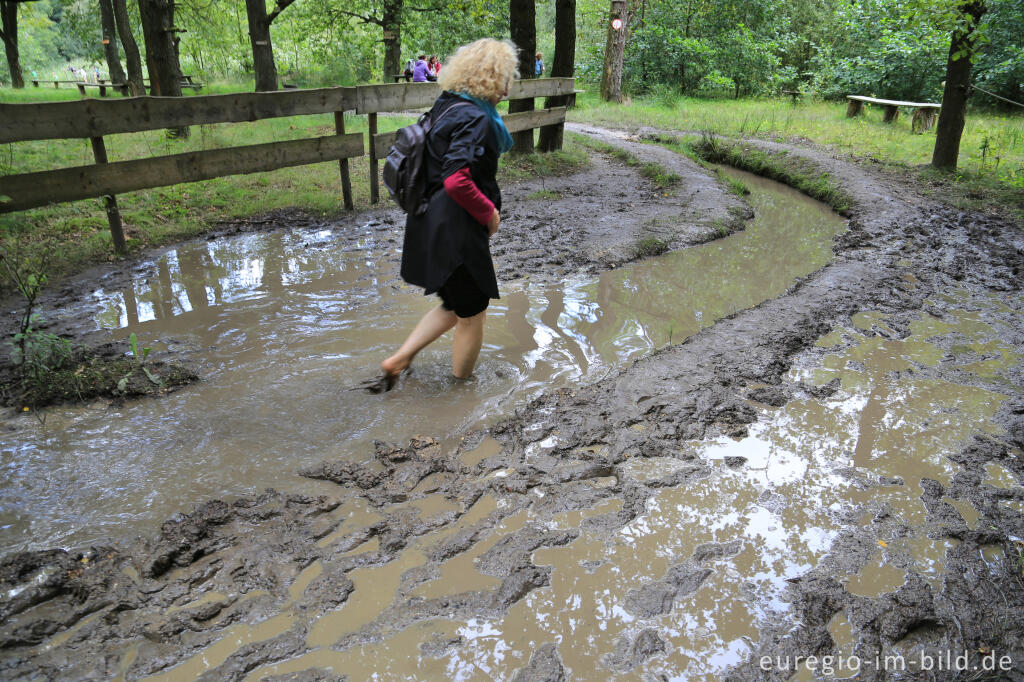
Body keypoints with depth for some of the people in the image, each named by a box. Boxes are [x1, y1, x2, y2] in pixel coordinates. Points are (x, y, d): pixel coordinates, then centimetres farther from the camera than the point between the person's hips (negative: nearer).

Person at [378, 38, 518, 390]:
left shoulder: (446, 106, 10)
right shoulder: (475, 118, -20)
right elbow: (457, 181, -31)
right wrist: (489, 213, -15)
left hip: (430, 226, 9)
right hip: (457, 232, -9)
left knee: (453, 306, 25)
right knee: (473, 314, 10)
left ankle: (398, 360, 22)